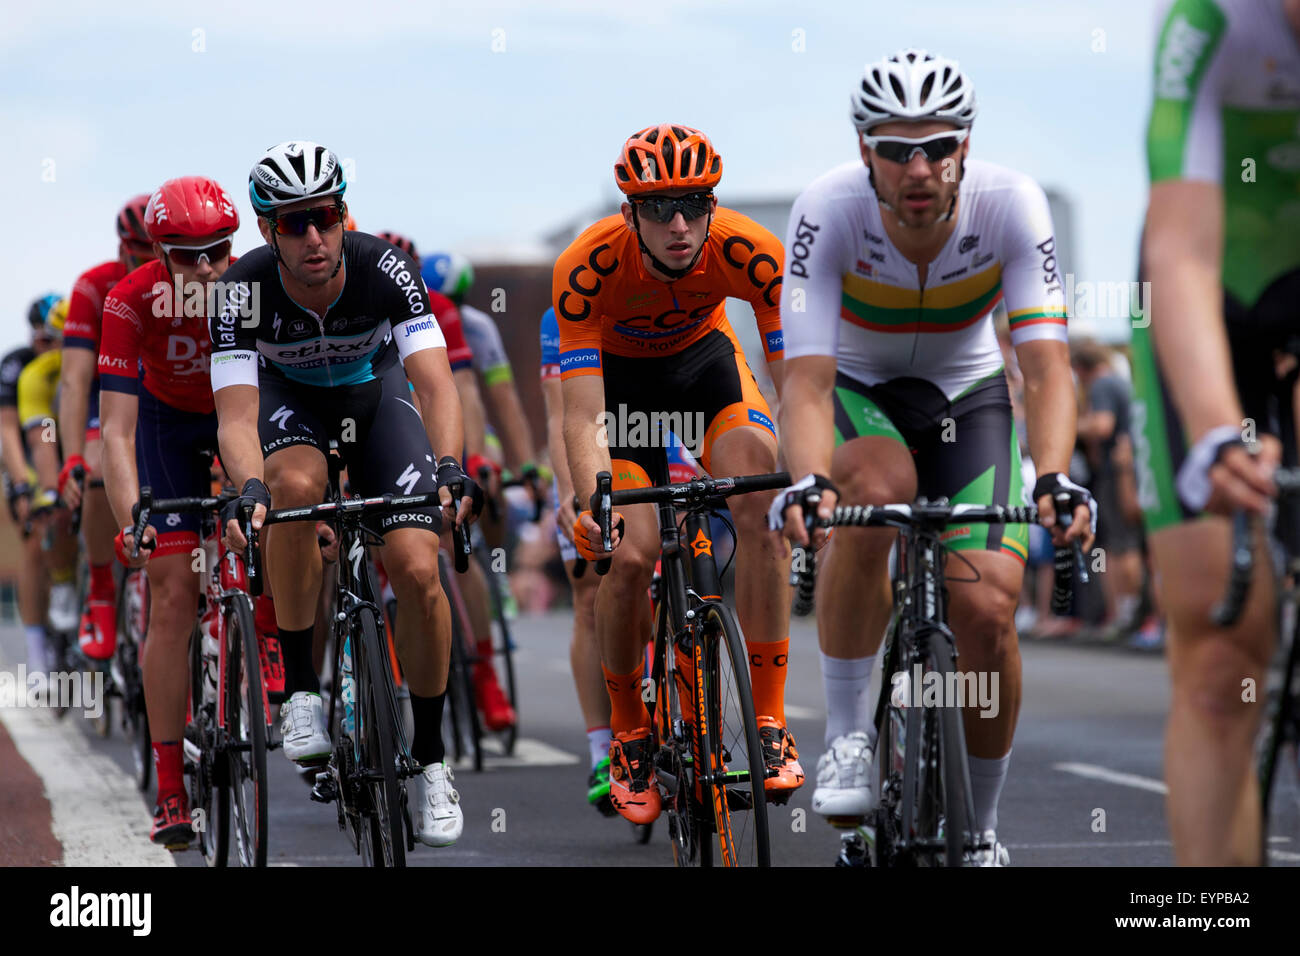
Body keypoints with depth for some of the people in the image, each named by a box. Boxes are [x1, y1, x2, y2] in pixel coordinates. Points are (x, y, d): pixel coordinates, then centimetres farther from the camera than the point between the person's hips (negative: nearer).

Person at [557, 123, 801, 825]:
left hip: (703, 353, 1)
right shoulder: (586, 267, -36)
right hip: (613, 365, -1)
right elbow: (583, 416, -38)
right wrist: (592, 504, -55)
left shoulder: (749, 253, -32)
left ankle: (768, 725, -16)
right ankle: (627, 737, 4)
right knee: (630, 553, -19)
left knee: (764, 507, -24)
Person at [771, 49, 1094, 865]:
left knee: (987, 609, -16)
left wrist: (1055, 477, -50)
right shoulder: (830, 209, -29)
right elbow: (807, 378, -35)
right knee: (875, 488, -37)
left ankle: (981, 828, 8)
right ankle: (848, 736, -20)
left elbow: (1046, 363, -33)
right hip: (858, 391, -1)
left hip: (967, 397, 1)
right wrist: (806, 482, -54)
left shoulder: (1011, 205, -27)